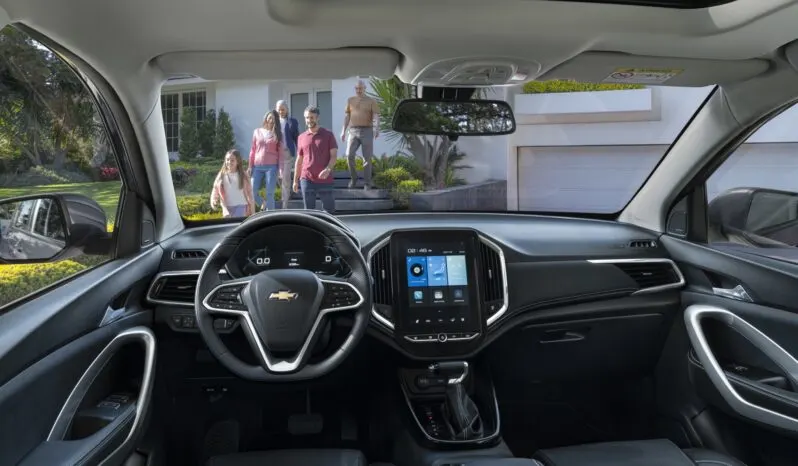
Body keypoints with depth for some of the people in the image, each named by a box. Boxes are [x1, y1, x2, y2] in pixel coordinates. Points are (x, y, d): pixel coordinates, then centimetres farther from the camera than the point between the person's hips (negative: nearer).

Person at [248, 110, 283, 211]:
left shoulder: (277, 134, 5)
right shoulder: (257, 132, 10)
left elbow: (280, 152, 2)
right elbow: (253, 150, 11)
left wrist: (281, 167, -5)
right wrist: (250, 166, 7)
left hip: (272, 167, -2)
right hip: (257, 167, 2)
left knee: (270, 194, -2)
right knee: (253, 192, -2)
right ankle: (263, 205, 26)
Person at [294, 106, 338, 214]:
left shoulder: (328, 134, 2)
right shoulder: (301, 137, 11)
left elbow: (334, 155, -3)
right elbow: (299, 160, 14)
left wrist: (328, 169, -21)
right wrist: (295, 180, 11)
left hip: (325, 180, -2)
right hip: (306, 180, 2)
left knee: (329, 211, 2)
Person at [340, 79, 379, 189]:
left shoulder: (372, 101, 2)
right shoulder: (350, 100, 12)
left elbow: (376, 118, -8)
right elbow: (347, 117, 15)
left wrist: (377, 129, -27)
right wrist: (343, 131, 9)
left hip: (367, 132, -2)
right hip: (353, 132, 2)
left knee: (367, 159, -4)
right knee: (350, 155, -16)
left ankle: (367, 183, 7)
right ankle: (353, 178, 5)